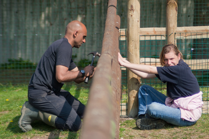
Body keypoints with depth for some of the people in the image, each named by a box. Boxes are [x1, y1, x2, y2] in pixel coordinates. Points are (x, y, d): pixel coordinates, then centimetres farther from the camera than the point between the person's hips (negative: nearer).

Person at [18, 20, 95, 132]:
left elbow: (77, 79, 18)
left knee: (83, 112, 13)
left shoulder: (65, 47, 19)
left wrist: (93, 71, 6)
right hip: (41, 93, -11)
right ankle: (33, 113, -8)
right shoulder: (64, 46, -14)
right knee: (75, 124, -16)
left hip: (52, 92, 11)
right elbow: (61, 76, -26)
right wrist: (83, 72, -14)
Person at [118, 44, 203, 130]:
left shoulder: (181, 69, -21)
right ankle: (143, 118, -6)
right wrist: (125, 63, -6)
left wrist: (125, 64, -18)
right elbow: (146, 75, 2)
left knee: (152, 107, -33)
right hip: (175, 106, 9)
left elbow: (150, 69, -21)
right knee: (144, 89, 6)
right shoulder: (171, 69, 6)